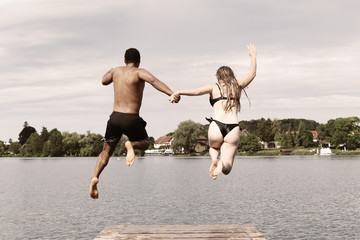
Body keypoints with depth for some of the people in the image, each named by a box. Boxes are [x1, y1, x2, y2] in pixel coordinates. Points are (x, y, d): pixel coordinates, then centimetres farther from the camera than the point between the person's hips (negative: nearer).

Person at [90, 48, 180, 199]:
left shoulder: (117, 70, 10)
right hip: (131, 119, -4)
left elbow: (104, 81, 30)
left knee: (106, 152, 16)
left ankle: (95, 177, -9)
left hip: (115, 117, 4)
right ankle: (131, 145, -13)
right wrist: (171, 93, -38)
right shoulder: (139, 72, -5)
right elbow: (153, 80, -27)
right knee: (144, 144, 22)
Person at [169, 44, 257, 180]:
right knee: (226, 169, 4)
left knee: (213, 147, 35)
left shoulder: (214, 87, 11)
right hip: (233, 129, 1)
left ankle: (214, 159, 0)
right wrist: (253, 56, 46)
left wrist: (178, 93, -17)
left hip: (216, 127, -1)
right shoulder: (237, 86, 17)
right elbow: (252, 73, 33)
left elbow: (197, 91, -9)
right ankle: (221, 163, -33)